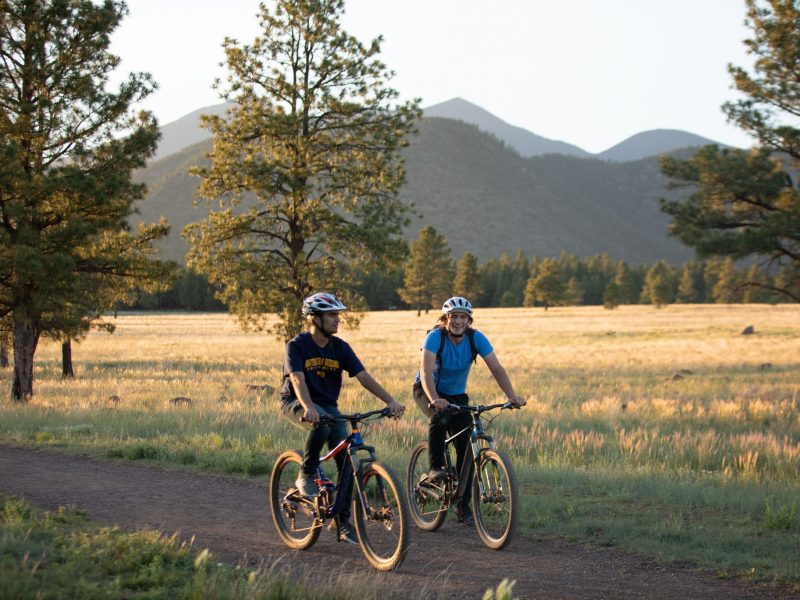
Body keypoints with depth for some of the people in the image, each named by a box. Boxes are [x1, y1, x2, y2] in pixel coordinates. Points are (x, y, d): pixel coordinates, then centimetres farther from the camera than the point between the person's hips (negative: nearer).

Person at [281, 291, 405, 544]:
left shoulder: (340, 347, -3)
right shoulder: (297, 346, -16)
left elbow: (364, 377, -10)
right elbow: (297, 380, -30)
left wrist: (390, 401, -23)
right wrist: (309, 407, -49)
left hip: (328, 406, 5)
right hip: (296, 403, -5)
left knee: (346, 460, -10)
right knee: (322, 423, -39)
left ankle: (344, 523, -1)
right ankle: (306, 476, -17)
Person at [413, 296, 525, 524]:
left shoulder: (476, 338, -17)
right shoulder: (435, 336, -26)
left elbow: (497, 369, -20)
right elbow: (426, 371, -38)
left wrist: (512, 396, -35)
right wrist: (435, 399, -55)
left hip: (457, 395, 4)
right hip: (427, 391, -3)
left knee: (466, 445, -7)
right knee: (440, 416, -37)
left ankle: (463, 506, 2)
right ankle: (435, 467, -19)